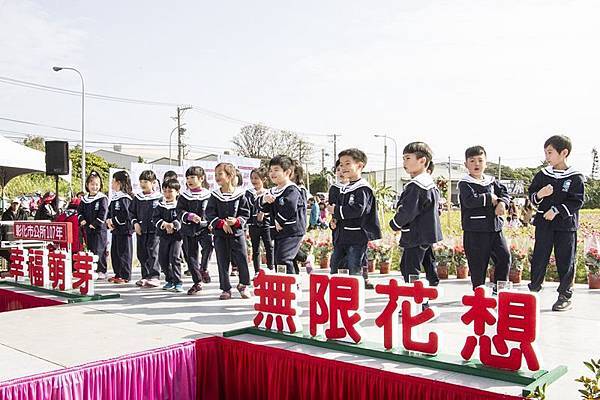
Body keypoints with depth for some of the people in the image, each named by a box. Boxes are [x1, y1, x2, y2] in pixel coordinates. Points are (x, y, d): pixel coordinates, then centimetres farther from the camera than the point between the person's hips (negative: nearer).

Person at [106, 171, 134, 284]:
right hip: (115, 229, 10)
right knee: (114, 252, 14)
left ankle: (125, 276, 2)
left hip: (124, 230, -10)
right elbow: (110, 211, 20)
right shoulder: (114, 198, 15)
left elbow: (125, 215, -22)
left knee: (123, 253, -4)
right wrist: (108, 220, 1)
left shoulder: (124, 198, -15)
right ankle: (117, 274, 23)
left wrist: (113, 221, -15)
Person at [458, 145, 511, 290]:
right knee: (478, 263, 2)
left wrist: (502, 203, -11)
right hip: (475, 231, -6)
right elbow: (470, 200, -21)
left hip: (495, 228, 6)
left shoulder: (492, 181, 14)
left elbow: (505, 193, 11)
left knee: (504, 256, 5)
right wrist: (490, 198, -12)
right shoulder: (465, 184, -6)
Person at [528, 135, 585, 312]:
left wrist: (557, 210, -18)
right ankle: (533, 289, 17)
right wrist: (539, 195, -13)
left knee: (565, 261, 4)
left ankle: (565, 296, 16)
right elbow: (532, 196, 9)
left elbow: (577, 201, -8)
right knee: (538, 258, 6)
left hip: (566, 225, -3)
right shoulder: (542, 175, 6)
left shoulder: (575, 178, -5)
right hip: (544, 224, 3)